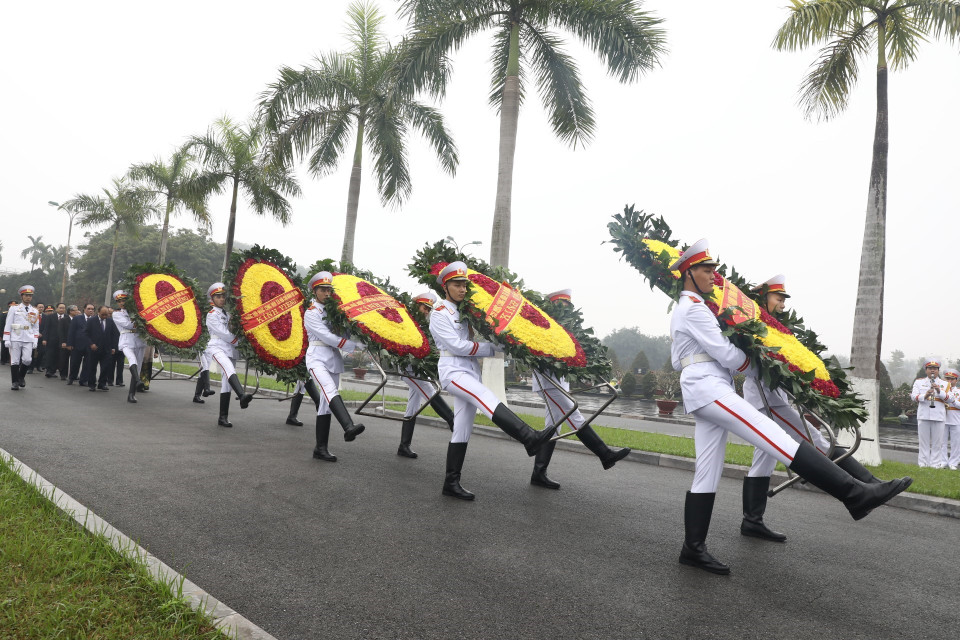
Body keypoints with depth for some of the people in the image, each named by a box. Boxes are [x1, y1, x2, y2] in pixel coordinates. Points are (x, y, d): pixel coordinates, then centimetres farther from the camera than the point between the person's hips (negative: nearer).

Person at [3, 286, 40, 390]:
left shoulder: (35, 311, 11)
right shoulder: (14, 308, 4)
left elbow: (36, 327, 13)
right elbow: (8, 325, 3)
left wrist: (35, 341, 5)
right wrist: (7, 339, -4)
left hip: (28, 340, 2)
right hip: (15, 339, -1)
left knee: (27, 360, -9)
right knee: (15, 361, 2)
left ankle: (21, 377, 16)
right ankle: (14, 382, 10)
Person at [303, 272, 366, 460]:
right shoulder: (311, 313, -2)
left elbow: (345, 330, 14)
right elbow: (327, 337, -12)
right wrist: (356, 346, -16)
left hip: (334, 360, 6)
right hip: (318, 358, -6)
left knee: (326, 402, 5)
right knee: (331, 390, -29)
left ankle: (321, 448, 9)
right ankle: (349, 428, -51)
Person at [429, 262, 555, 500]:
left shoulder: (465, 311, 18)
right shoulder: (440, 314, -5)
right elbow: (457, 345, -13)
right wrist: (492, 348, -10)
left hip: (472, 372, 8)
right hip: (453, 371, -8)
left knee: (462, 431, 6)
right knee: (486, 397, -31)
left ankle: (451, 483, 10)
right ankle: (530, 438, -47)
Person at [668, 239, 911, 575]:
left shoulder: (680, 310, 23)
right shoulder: (694, 308, -9)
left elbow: (677, 361, 29)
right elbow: (727, 355, -12)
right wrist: (745, 360, 7)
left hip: (701, 394, 11)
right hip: (710, 388, -11)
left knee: (706, 475, 7)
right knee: (776, 438, -17)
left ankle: (693, 548, 8)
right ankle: (854, 494, -21)